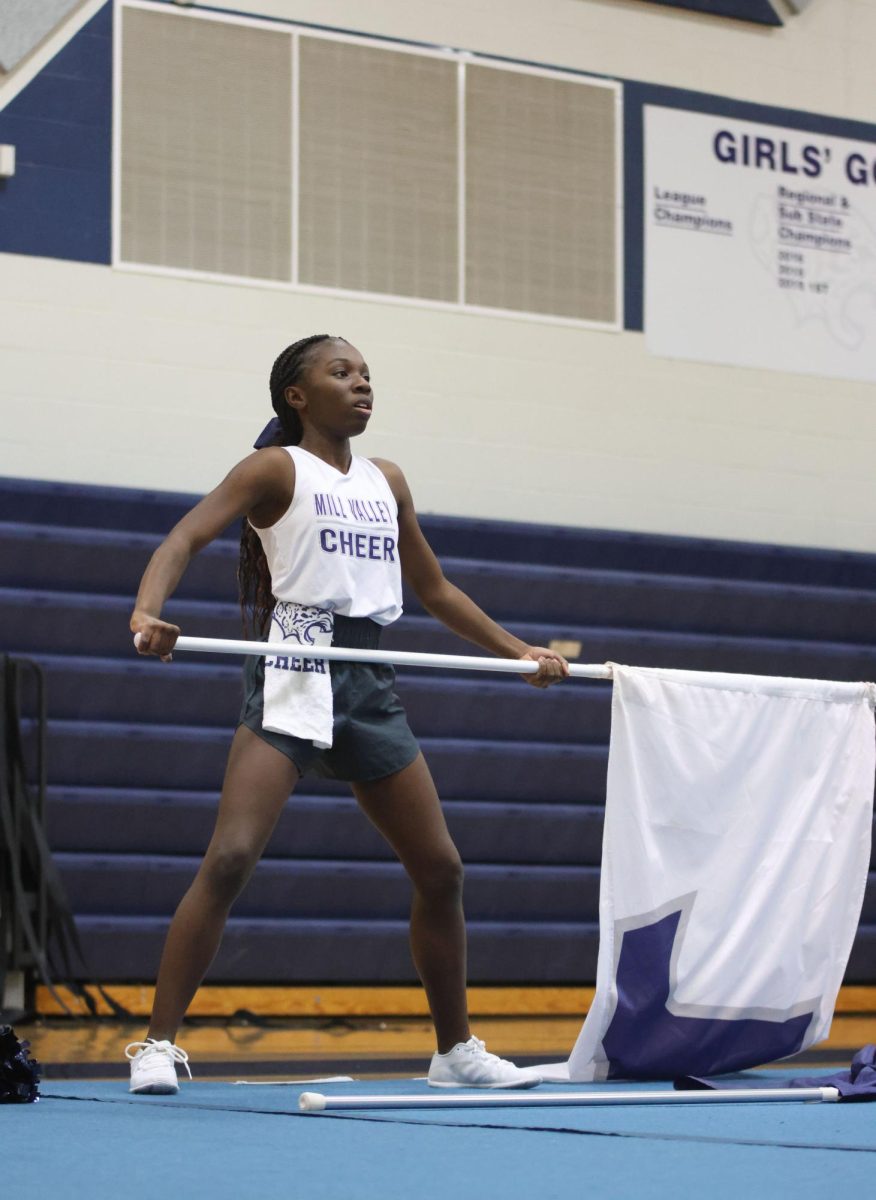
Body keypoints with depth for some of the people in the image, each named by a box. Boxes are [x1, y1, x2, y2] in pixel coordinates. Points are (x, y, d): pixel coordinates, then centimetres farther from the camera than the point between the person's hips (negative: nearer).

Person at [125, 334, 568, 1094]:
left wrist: (519, 651, 25)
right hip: (293, 679, -6)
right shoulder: (278, 468, 2)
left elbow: (434, 589, 29)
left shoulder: (386, 482, 19)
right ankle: (158, 1044, -13)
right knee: (230, 859, -19)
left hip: (369, 687, 6)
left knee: (441, 868, 7)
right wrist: (148, 611, -32)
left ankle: (455, 1050, 22)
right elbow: (186, 537, -12)